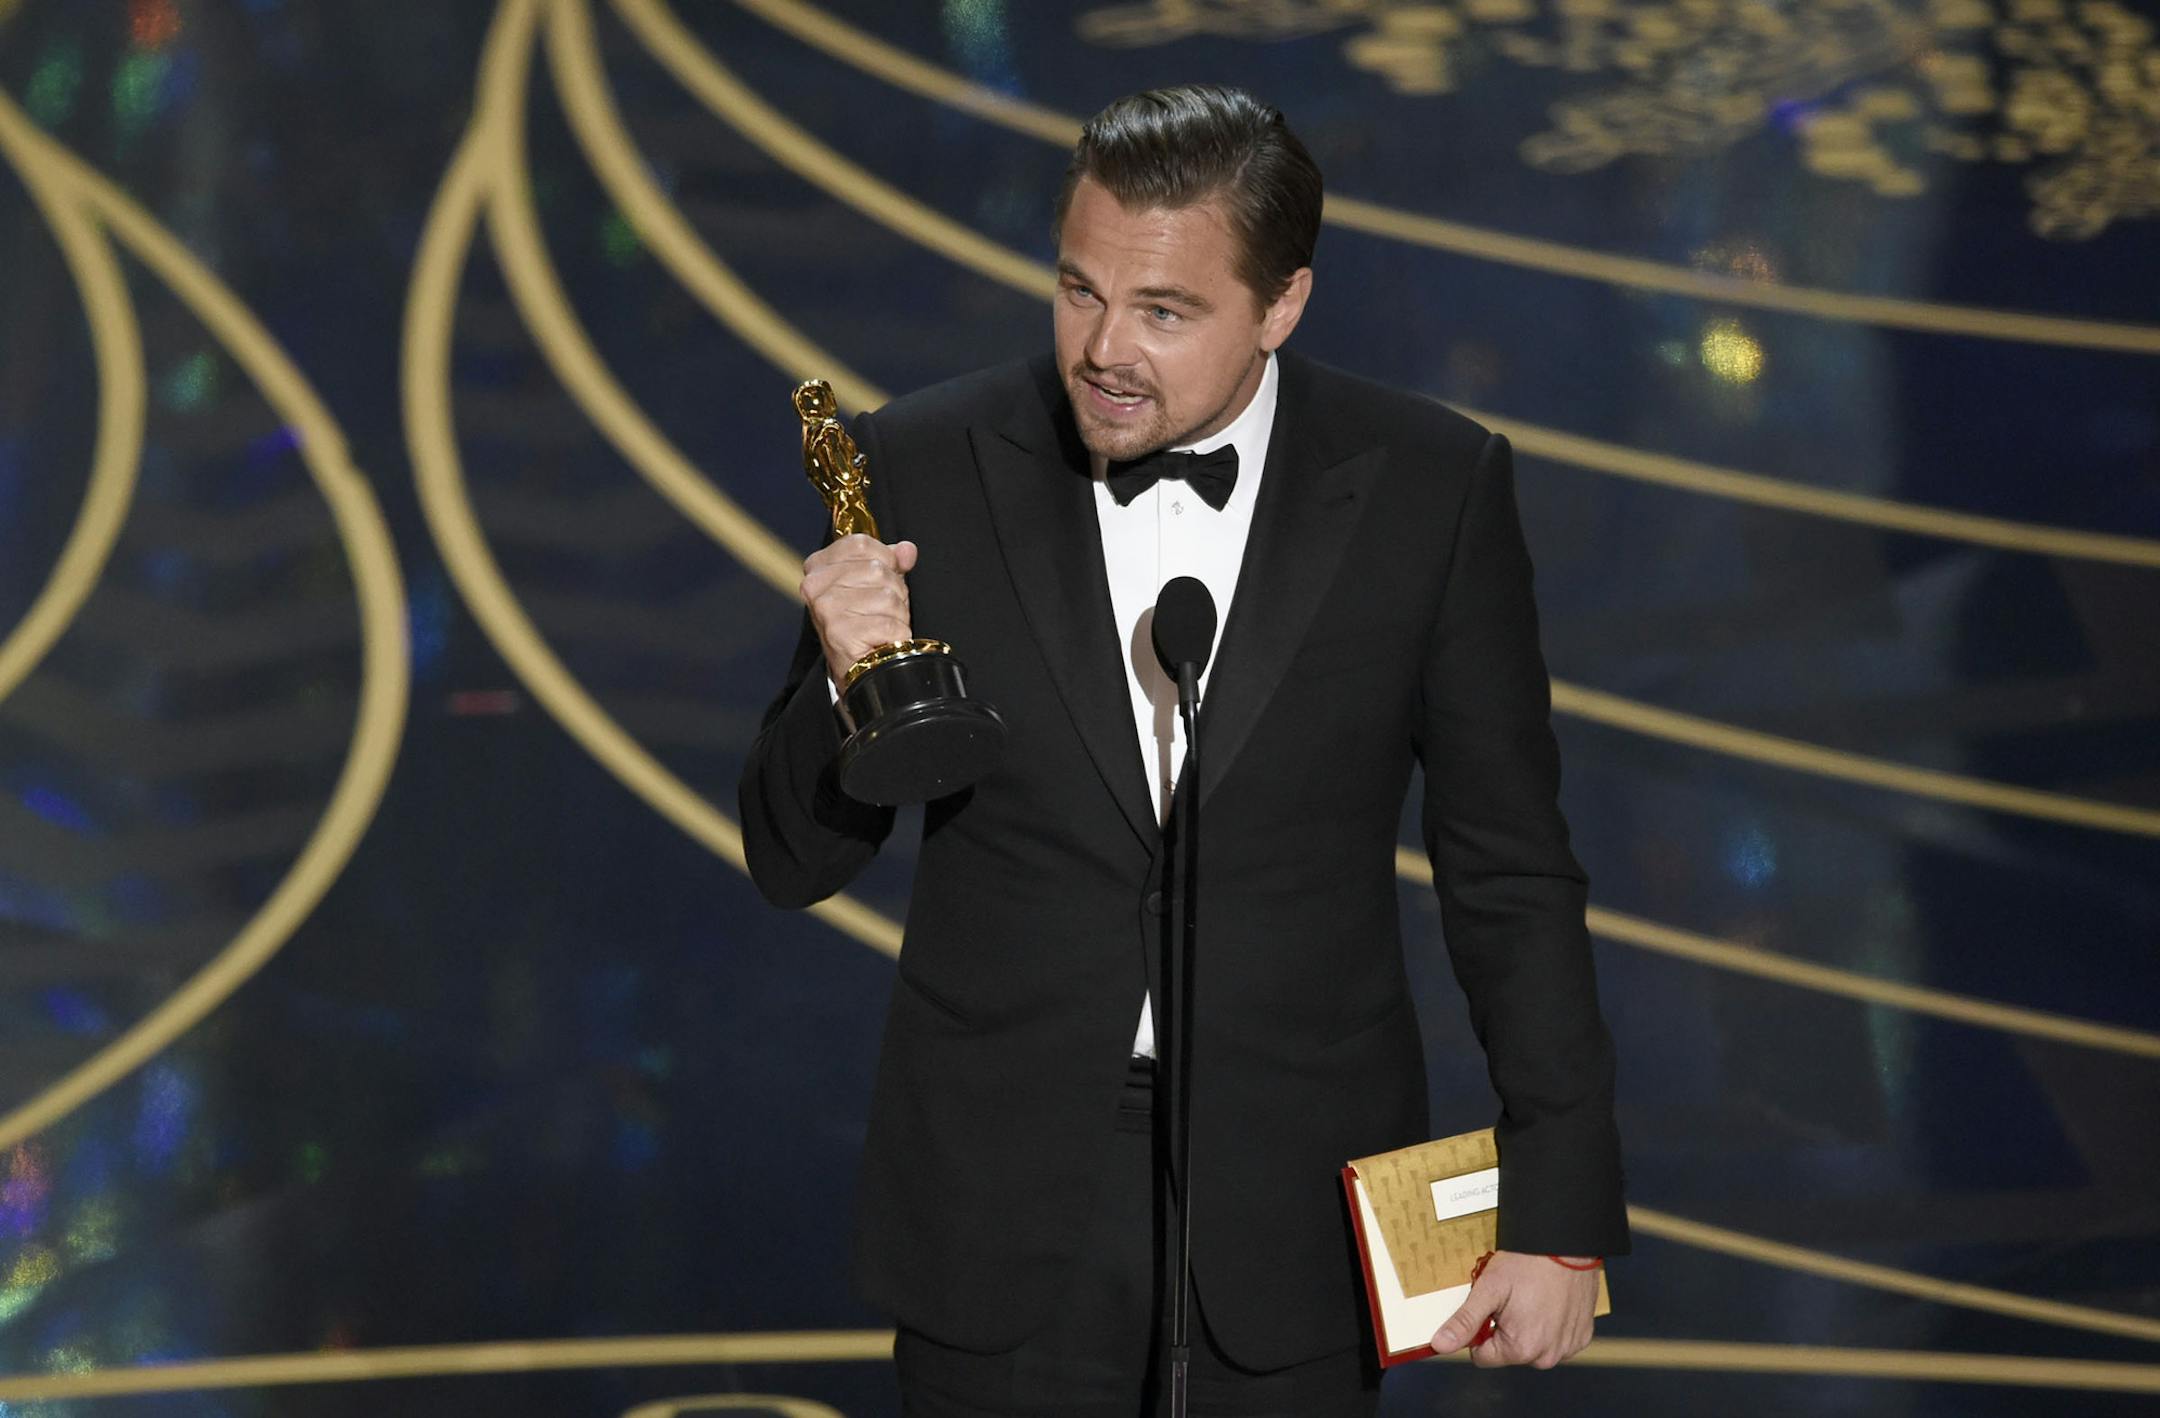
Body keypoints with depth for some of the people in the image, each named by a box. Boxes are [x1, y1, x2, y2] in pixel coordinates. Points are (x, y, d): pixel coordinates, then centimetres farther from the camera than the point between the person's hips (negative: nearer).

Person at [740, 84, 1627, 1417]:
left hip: (1292, 1217, 0)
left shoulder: (1429, 489, -7)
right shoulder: (928, 467, -6)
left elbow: (1510, 876, 0)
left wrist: (1561, 1210, -3)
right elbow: (796, 858, -1)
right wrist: (852, 684, -22)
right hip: (1002, 1216, 0)